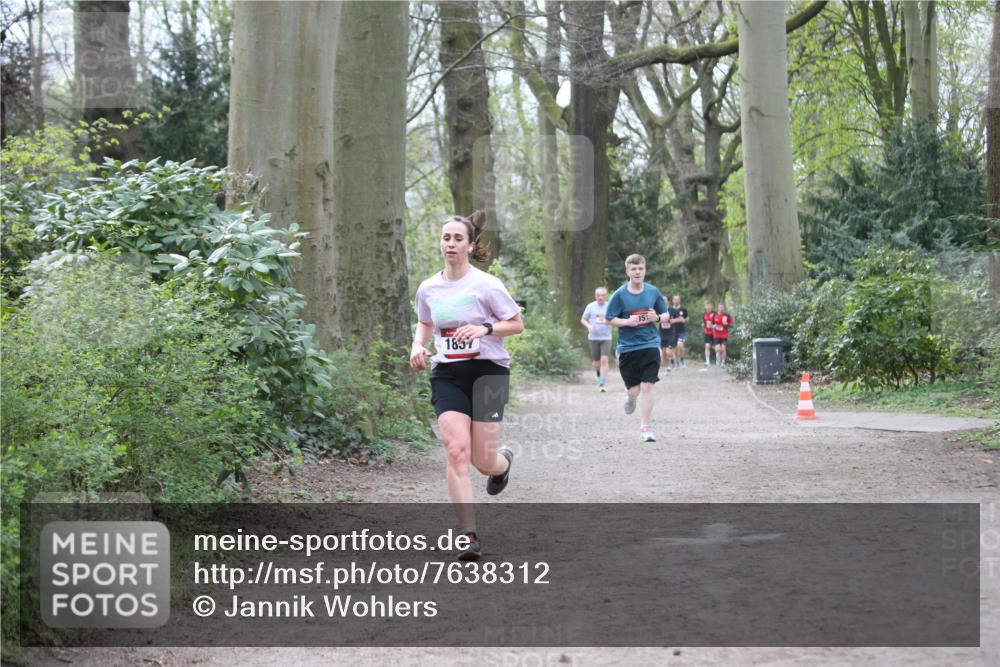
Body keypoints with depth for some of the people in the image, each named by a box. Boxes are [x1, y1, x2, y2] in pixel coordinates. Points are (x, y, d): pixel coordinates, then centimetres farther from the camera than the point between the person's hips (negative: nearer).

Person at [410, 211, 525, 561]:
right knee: (456, 450, -15)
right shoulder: (427, 289, 5)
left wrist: (485, 328, -18)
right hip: (447, 374, 3)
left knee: (483, 462, -2)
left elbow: (517, 324, -2)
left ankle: (504, 461, 39)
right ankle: (469, 535, -12)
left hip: (488, 371, -3)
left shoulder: (486, 285, -8)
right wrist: (417, 345, 4)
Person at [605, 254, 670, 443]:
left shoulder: (653, 292, 3)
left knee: (647, 387, -8)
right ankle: (630, 398, 39)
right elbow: (609, 319, 1)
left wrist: (657, 317, -9)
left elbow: (665, 315, 13)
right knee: (634, 390, 1)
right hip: (627, 347, -1)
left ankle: (645, 428, 1)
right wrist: (627, 322, -16)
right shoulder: (620, 294, -4)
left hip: (650, 345, 1)